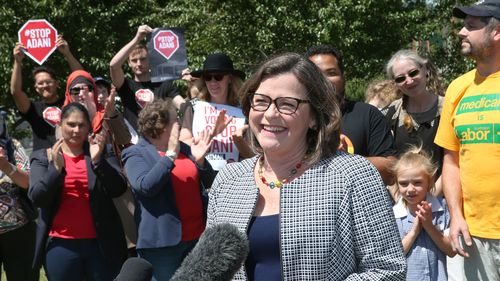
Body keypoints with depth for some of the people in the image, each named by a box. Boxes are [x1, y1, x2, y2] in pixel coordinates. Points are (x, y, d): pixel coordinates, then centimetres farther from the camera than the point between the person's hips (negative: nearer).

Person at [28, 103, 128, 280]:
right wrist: (56, 167, -18)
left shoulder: (102, 153, 5)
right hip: (60, 245, 0)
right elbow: (37, 198, -5)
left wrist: (98, 160, -19)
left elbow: (119, 189, -5)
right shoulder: (43, 157, 6)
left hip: (101, 243, 0)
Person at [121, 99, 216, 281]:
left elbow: (209, 184, 15)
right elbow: (144, 186, -21)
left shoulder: (184, 148, 14)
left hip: (197, 236, 6)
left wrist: (200, 160, -4)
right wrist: (170, 155, -20)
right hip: (162, 239, -6)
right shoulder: (136, 154, -4)